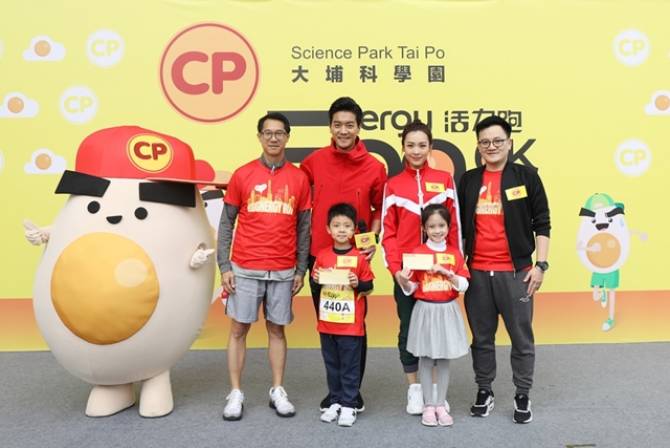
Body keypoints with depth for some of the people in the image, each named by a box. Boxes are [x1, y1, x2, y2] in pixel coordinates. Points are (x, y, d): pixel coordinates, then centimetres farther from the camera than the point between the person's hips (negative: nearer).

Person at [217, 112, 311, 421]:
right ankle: (235, 394, 16)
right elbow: (226, 224, 3)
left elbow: (303, 228, 7)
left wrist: (301, 270, 5)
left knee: (277, 329, 10)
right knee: (238, 329, 4)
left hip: (283, 271, 1)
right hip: (245, 269, -1)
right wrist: (224, 266, -4)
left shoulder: (299, 178, 3)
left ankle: (277, 392, 21)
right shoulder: (242, 175, 0)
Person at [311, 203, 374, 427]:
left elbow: (369, 286, 1)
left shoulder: (359, 257, -5)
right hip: (327, 322, 3)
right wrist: (316, 280, -9)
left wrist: (358, 283, -19)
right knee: (332, 365, 14)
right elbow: (315, 286, 13)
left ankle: (349, 405, 14)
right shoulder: (322, 255, 3)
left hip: (351, 324, -3)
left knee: (350, 367, 4)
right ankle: (335, 402, 27)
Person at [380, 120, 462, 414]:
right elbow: (388, 232, 2)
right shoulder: (393, 185, 5)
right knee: (409, 329, 7)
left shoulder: (444, 180, 5)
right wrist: (394, 268, -9)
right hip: (406, 271, 0)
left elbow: (454, 226, 5)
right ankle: (414, 389, 19)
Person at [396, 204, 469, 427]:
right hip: (425, 310, -1)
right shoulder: (417, 253, -3)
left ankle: (441, 405, 18)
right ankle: (428, 406, 15)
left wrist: (445, 272, -17)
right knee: (426, 360, 4)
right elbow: (410, 289, -1)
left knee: (444, 360, 8)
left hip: (448, 311, 2)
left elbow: (463, 286, -3)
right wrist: (403, 280, -22)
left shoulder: (455, 253, 2)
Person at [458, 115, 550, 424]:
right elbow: (460, 226, 13)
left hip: (515, 271, -2)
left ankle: (522, 396, 20)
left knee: (521, 336, 5)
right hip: (477, 272, 3)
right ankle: (484, 391, 25)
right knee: (482, 336, 11)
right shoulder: (468, 181, 8)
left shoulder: (526, 176, 0)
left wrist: (541, 264, -6)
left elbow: (542, 223, 1)